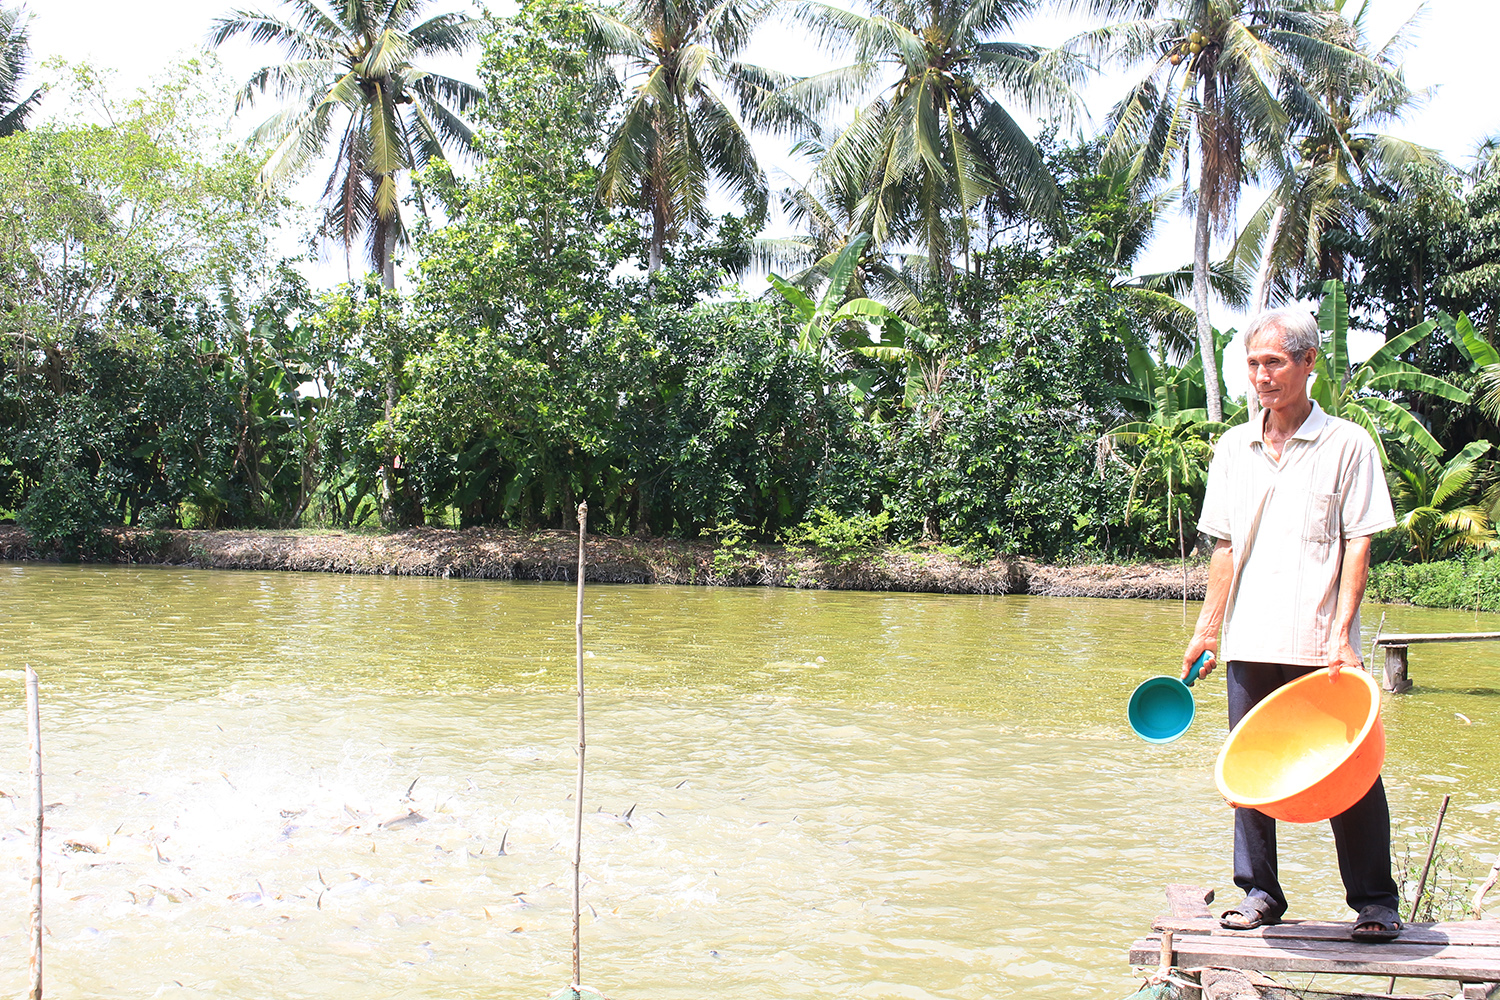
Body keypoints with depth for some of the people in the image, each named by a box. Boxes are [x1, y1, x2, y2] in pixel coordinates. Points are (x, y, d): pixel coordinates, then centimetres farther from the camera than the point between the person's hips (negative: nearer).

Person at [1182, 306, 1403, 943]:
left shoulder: (1347, 444, 0)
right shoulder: (1234, 448, 11)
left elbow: (1358, 544, -4)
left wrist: (1340, 631, -12)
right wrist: (1208, 627, 8)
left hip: (1321, 644, -4)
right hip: (1249, 642, 4)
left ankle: (1374, 901, 10)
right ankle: (1260, 893, 18)